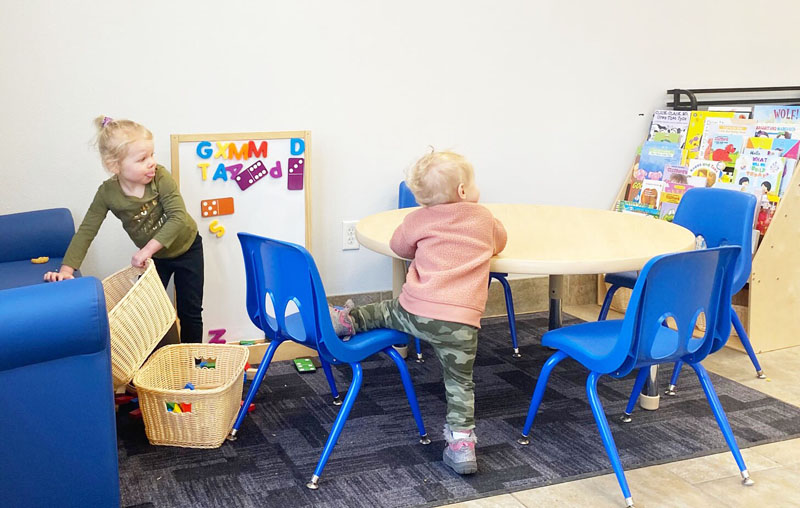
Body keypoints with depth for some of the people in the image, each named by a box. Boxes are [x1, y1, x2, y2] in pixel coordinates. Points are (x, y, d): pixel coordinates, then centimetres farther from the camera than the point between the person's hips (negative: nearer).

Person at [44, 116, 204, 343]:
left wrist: (148, 249, -40)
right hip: (153, 256, 2)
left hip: (186, 248, -2)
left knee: (190, 312, 8)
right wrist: (66, 270, -28)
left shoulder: (160, 177, -29)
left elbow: (178, 218, -34)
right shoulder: (107, 193, -22)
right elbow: (86, 231, -19)